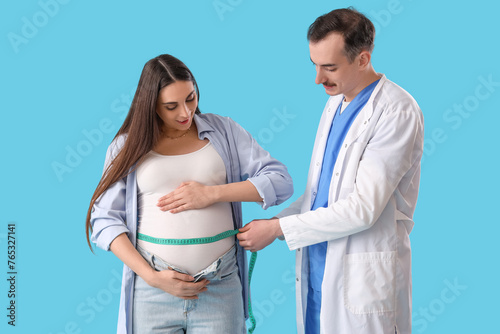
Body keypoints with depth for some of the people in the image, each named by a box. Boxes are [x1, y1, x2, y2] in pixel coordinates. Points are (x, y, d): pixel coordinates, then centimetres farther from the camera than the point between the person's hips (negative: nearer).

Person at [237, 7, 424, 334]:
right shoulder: (336, 102, 10)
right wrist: (272, 225, 5)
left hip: (364, 275, -7)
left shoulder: (397, 111, -17)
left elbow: (363, 208, -22)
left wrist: (278, 228, -16)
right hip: (316, 263, 7)